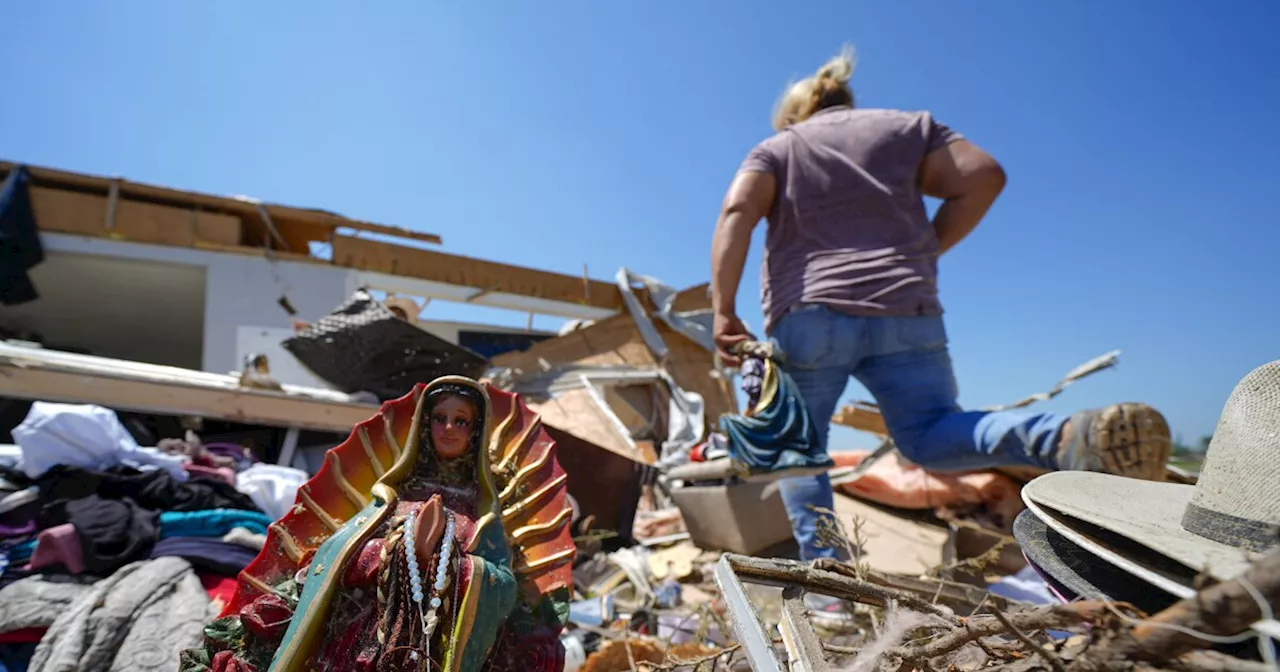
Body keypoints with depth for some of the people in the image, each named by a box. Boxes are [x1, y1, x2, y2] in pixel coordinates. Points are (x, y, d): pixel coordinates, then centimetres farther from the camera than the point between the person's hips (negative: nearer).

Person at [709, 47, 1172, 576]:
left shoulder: (775, 149, 16)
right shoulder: (905, 127, 22)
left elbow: (737, 212, -3)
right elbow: (982, 177, 8)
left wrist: (724, 311, -8)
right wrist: (923, 255, 12)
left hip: (809, 316, -2)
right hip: (905, 311, 2)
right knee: (930, 434, 3)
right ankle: (1067, 434, -22)